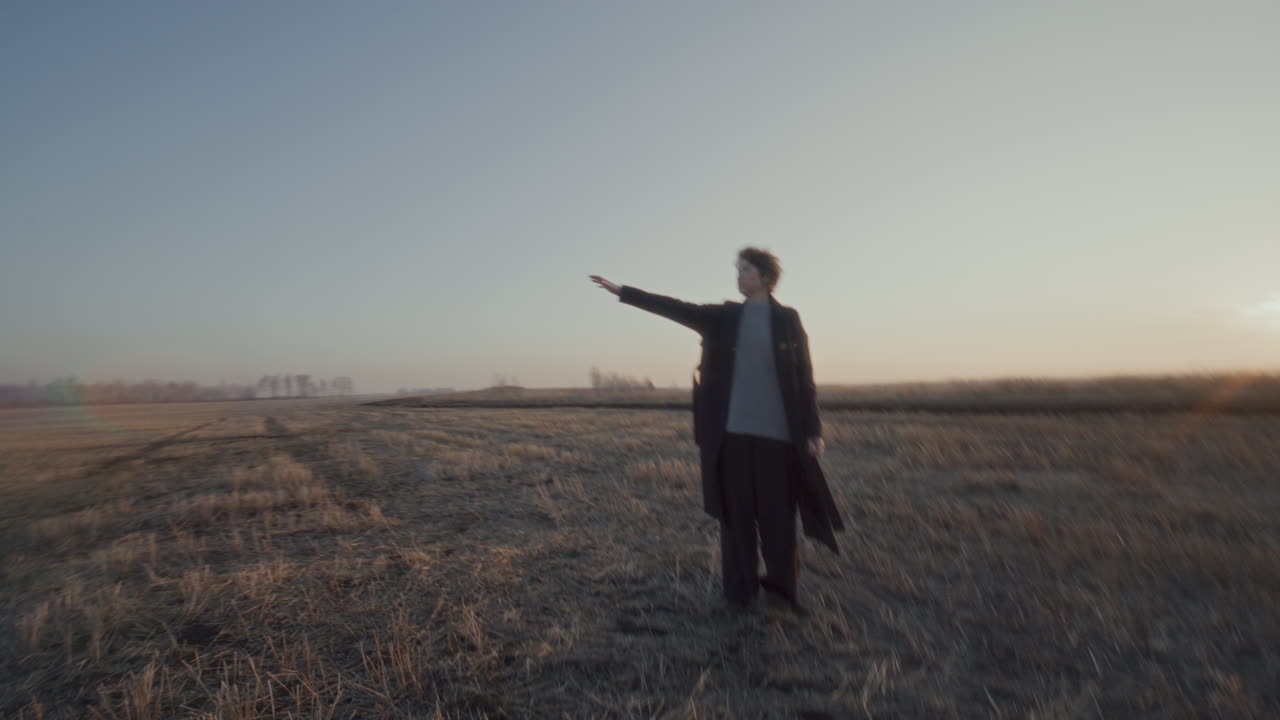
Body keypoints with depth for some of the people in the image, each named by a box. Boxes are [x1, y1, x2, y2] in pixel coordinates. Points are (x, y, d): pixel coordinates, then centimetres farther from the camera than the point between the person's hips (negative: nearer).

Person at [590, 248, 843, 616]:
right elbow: (676, 308, 3)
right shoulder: (724, 316, 9)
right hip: (733, 431, 2)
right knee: (736, 514, 7)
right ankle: (739, 593, 19)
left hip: (778, 433, -1)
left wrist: (813, 430, -4)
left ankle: (781, 590, 22)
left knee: (778, 514, 5)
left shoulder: (788, 319, 4)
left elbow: (804, 377, 2)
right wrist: (622, 291, -3)